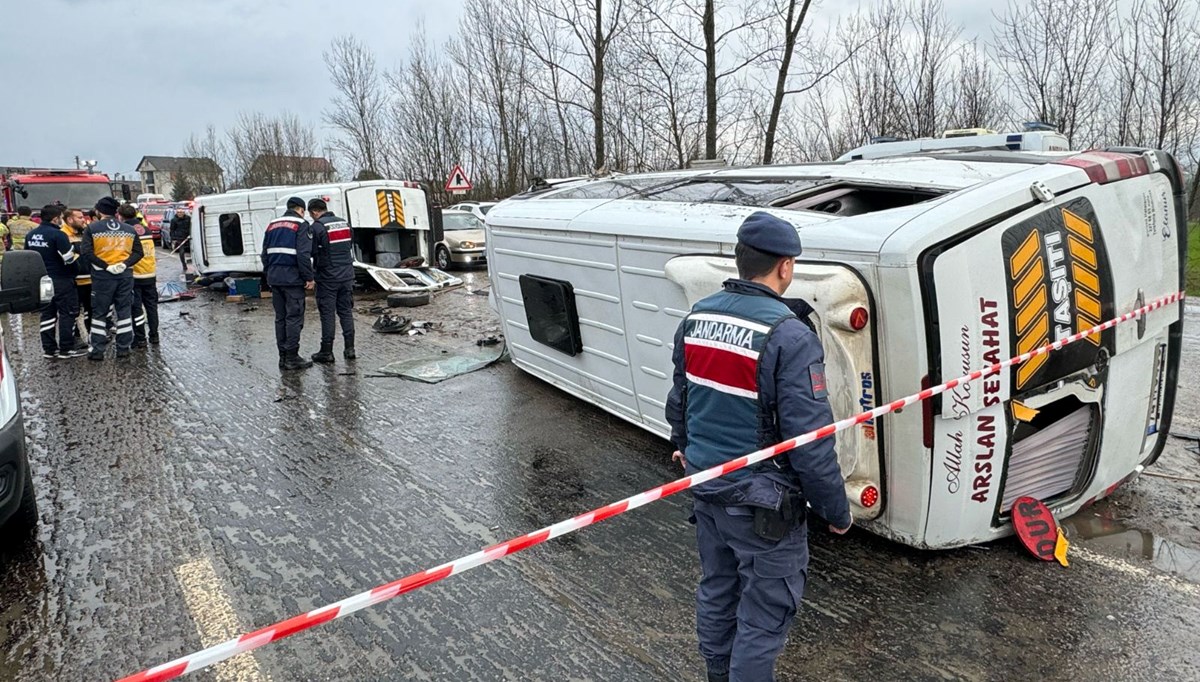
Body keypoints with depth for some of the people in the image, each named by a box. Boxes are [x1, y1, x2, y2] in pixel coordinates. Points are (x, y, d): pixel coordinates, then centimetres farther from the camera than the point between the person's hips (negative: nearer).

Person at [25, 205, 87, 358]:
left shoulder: (30, 235, 8)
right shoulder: (57, 234, -17)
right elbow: (69, 259, -18)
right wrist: (76, 255, 2)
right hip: (61, 281, -7)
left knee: (47, 314, 12)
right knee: (67, 313, 1)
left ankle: (49, 348, 15)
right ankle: (67, 348, 3)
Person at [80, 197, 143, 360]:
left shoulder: (92, 228, -3)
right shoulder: (129, 229, 6)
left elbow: (87, 252, -13)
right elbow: (138, 252, 2)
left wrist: (105, 266, -13)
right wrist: (125, 264, -9)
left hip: (102, 276, -2)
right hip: (125, 275, 2)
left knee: (99, 313, 6)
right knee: (124, 311, 9)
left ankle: (98, 350, 7)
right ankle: (123, 348, 12)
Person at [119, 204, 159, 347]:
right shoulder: (147, 230, 7)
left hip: (134, 276, -5)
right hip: (150, 275, 5)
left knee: (136, 307, 2)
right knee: (151, 304, 13)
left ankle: (140, 339, 3)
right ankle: (154, 335, 17)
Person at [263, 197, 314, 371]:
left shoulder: (272, 225, 17)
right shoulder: (301, 225, -6)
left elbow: (265, 254, 18)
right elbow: (304, 255, -15)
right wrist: (309, 278, -11)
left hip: (274, 278, 7)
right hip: (292, 278, -7)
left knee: (280, 318, 12)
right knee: (294, 318, -3)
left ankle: (283, 357, 15)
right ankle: (292, 358, -3)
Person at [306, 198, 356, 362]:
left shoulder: (317, 227, -11)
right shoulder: (344, 223, 9)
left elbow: (312, 252, -10)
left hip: (327, 278, -5)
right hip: (347, 275, 6)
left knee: (327, 313, 0)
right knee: (346, 311, 10)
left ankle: (326, 351, 4)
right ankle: (349, 349, 10)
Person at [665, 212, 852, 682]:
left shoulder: (696, 318, -1)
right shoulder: (789, 336, -24)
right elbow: (810, 442, -21)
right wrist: (836, 511, -7)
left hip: (704, 487, 8)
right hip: (761, 503, -7)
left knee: (716, 591, 25)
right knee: (763, 614, 10)